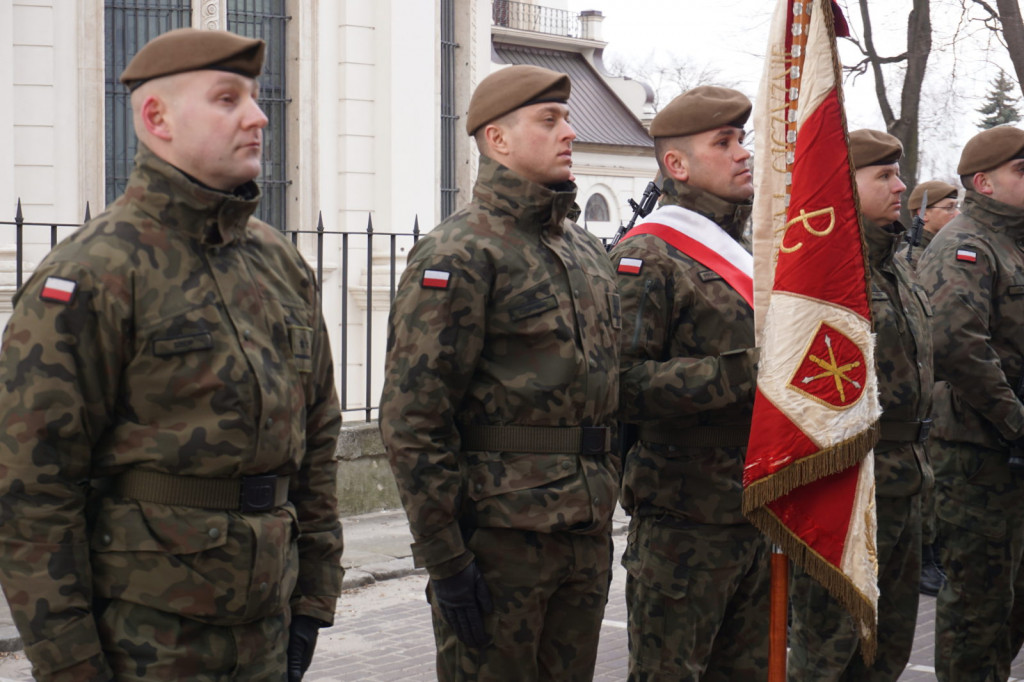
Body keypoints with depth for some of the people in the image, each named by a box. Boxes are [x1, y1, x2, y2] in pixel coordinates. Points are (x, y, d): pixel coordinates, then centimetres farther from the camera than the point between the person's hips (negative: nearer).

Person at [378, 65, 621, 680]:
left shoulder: (588, 250, 15)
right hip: (500, 533, -7)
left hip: (588, 533, 8)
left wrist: (605, 508, 18)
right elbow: (413, 418, -16)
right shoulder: (460, 253, -11)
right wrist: (445, 557, -17)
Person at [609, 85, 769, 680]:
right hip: (684, 522, -8)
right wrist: (743, 371, -24)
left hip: (758, 514, 8)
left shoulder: (754, 252, 17)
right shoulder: (647, 257, -9)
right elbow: (624, 383, -21)